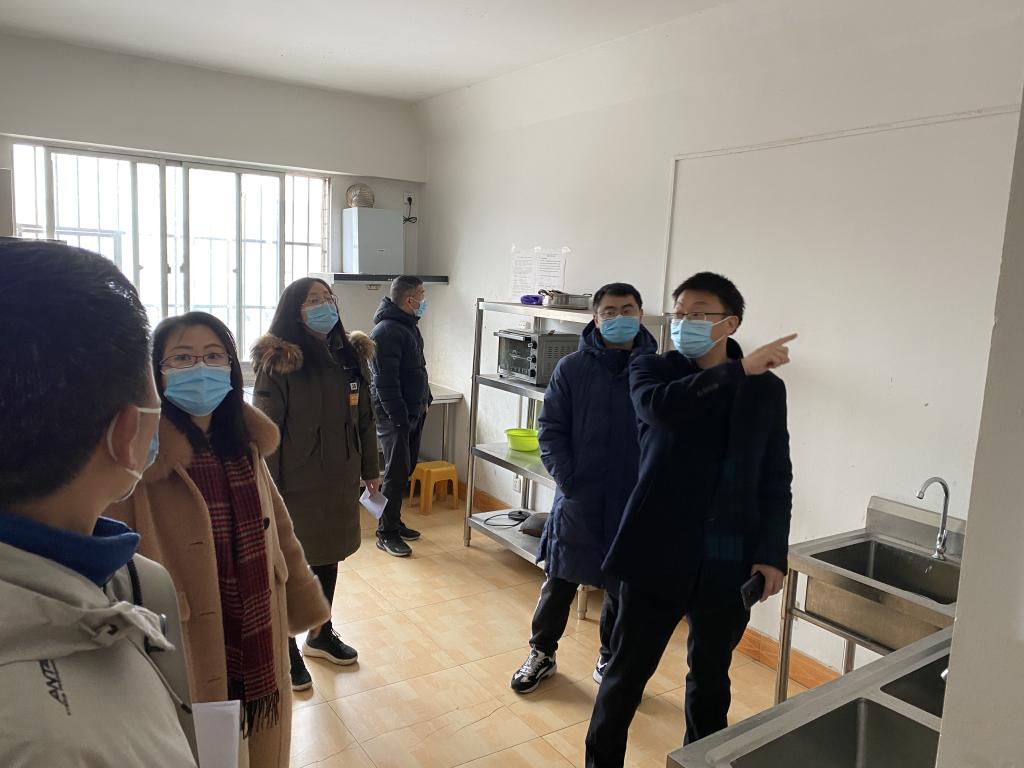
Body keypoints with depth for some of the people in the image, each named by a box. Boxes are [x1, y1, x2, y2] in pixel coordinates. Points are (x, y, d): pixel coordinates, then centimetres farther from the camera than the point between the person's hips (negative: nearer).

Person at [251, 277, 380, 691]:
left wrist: (370, 469, 12)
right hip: (296, 484, -5)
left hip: (340, 479, 6)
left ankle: (321, 635, 40)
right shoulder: (278, 363, -13)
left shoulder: (352, 355, 4)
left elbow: (364, 418, 10)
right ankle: (286, 650, 27)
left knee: (329, 557, 20)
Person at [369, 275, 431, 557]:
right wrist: (399, 417, -23)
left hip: (414, 411, 10)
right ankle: (386, 533, 5)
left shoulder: (409, 325, 14)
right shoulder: (386, 331, -18)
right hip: (394, 414, -10)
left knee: (405, 470, 15)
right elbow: (385, 381, -22)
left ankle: (394, 522, 27)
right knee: (396, 473, -4)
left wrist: (425, 400, 15)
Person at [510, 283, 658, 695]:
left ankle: (611, 660, 35)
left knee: (624, 587, 14)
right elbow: (551, 428, -1)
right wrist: (566, 476, -10)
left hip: (633, 503, 0)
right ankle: (542, 654, 33)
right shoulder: (572, 368, -3)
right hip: (578, 498, 0)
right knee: (559, 582, 12)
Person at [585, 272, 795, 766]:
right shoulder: (651, 369, -1)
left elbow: (776, 481, 6)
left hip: (729, 562, 2)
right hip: (658, 553, -2)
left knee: (710, 677, 19)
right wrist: (740, 370, -22)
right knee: (626, 673, 9)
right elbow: (661, 405, -26)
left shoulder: (767, 390, 4)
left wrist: (772, 554, -2)